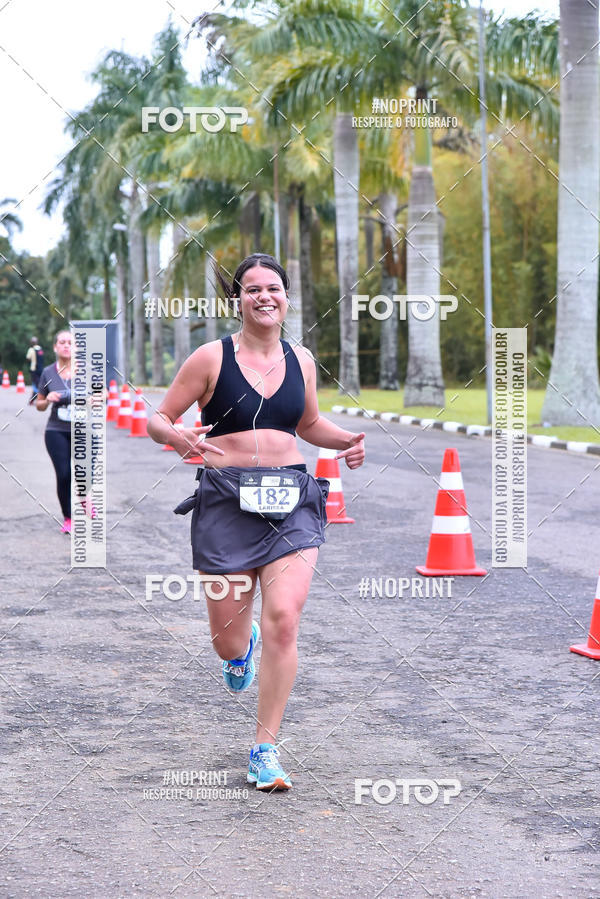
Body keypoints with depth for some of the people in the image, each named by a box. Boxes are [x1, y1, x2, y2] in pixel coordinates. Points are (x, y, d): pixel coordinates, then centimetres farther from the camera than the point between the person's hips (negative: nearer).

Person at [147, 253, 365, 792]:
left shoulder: (300, 361, 10)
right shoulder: (212, 358, -1)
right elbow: (157, 419, 4)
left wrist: (345, 441, 8)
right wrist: (176, 437, -19)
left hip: (291, 503, 2)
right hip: (227, 501, -2)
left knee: (283, 620, -14)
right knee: (229, 640, 4)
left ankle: (266, 748, -3)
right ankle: (241, 649, 45)